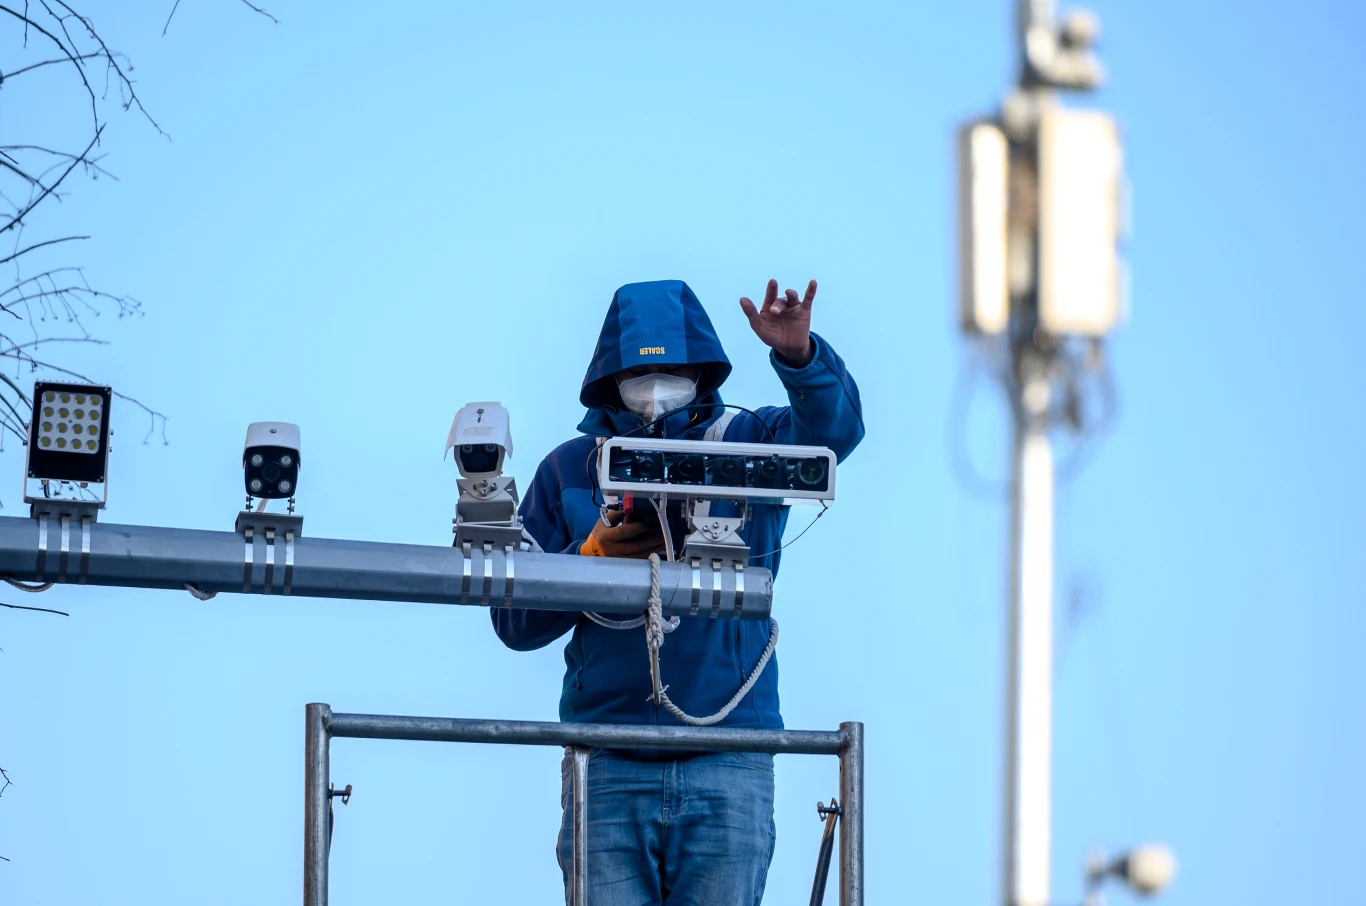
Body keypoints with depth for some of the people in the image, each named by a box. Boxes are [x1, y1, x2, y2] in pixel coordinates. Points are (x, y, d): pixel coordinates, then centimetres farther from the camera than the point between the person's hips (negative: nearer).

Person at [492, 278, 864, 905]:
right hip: (608, 767, 1)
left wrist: (799, 357, -31)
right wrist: (591, 556, -7)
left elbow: (832, 426, -11)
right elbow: (513, 622, 10)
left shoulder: (747, 448, 10)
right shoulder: (569, 469, 13)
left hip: (728, 767, -1)